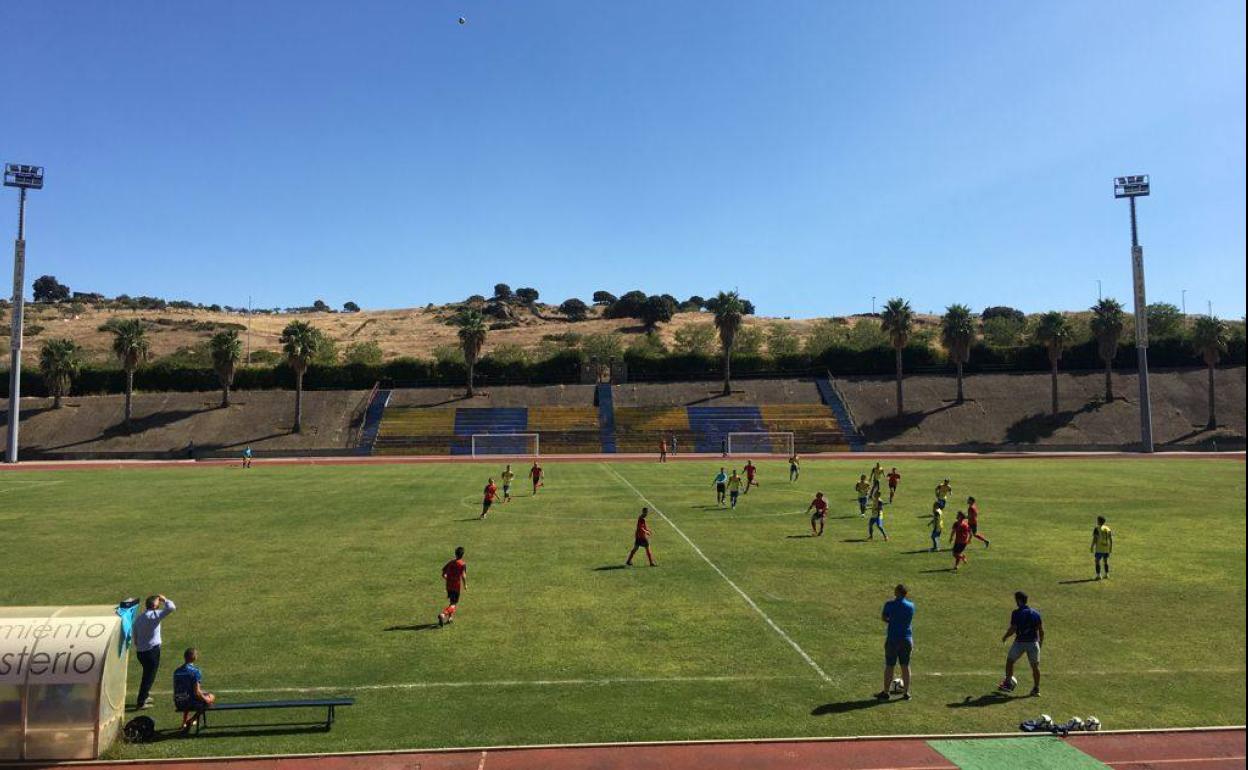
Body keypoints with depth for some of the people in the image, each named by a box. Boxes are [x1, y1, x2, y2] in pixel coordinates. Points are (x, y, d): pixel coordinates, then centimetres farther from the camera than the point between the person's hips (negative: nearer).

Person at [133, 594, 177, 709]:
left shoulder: (138, 618, 9)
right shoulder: (154, 615, -15)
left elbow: (135, 636, 16)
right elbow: (171, 607, -23)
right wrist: (164, 599, -6)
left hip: (140, 651, 8)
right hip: (152, 650, -8)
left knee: (147, 674, 25)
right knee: (149, 676, 1)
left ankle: (145, 696, 38)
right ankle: (141, 702, 4)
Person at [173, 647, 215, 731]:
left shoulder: (176, 671, 2)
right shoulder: (195, 671, -17)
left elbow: (176, 691, 11)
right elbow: (197, 692, -20)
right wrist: (206, 699, -1)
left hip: (179, 705, 7)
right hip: (192, 703, -7)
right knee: (211, 697, 19)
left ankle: (184, 722, 29)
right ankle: (191, 720, 7)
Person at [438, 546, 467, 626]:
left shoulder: (450, 562, 8)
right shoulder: (463, 564, -8)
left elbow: (443, 575, 9)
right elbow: (463, 576, -20)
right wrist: (465, 585, -5)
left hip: (448, 586, 6)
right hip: (457, 586, -6)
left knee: (452, 601, 25)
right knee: (453, 604, -3)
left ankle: (450, 618, 25)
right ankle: (443, 614, -26)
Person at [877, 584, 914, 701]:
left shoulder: (890, 605, -12)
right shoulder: (911, 605, 1)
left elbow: (883, 618, 0)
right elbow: (910, 622, 13)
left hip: (893, 639, -4)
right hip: (907, 639, 4)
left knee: (889, 666, 3)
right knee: (905, 666, 10)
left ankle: (885, 692, 10)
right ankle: (906, 692, 14)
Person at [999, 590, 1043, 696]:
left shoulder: (1016, 613, -11)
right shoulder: (1035, 613, 5)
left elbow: (1012, 629, -14)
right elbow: (1041, 630, 6)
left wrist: (1005, 637, 3)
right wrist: (1041, 642, 18)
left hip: (1020, 642, -4)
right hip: (1033, 642, 4)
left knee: (1009, 660, 14)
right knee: (1035, 666, 11)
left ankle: (1008, 683, 15)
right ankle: (1036, 688, 14)